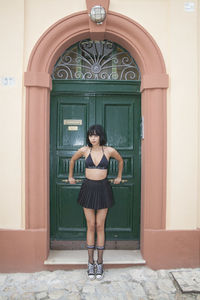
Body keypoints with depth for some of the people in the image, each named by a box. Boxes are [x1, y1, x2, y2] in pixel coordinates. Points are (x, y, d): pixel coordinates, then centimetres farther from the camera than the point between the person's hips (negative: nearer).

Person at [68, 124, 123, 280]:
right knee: (91, 226, 6)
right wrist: (70, 176, 22)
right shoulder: (84, 150, -1)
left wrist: (119, 177, 21)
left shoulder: (109, 150, -3)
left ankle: (100, 263, 19)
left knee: (100, 226, 5)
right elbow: (72, 160, 18)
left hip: (103, 189, 0)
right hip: (88, 188, 1)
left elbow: (120, 161, 16)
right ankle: (91, 262, 19)